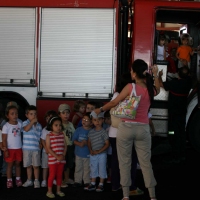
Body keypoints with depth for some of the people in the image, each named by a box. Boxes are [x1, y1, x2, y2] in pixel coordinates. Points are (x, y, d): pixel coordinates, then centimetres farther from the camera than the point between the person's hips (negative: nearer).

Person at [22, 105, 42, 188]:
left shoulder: (39, 125, 5)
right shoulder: (25, 123, -2)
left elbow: (40, 138, 9)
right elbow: (26, 129, -24)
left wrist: (40, 147, 3)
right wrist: (32, 122, -22)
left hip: (36, 149, 1)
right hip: (26, 148, -1)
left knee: (36, 166, 4)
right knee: (28, 166, 10)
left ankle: (36, 181, 15)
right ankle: (29, 180, 23)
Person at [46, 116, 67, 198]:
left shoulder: (62, 135, 4)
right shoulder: (49, 136, -9)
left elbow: (65, 146, 6)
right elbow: (48, 148, -14)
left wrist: (63, 155, -9)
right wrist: (56, 156, -18)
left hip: (61, 159, 4)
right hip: (52, 159, -4)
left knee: (60, 175, 12)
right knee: (52, 175, 0)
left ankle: (58, 190, 23)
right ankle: (49, 191, 11)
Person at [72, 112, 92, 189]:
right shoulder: (79, 130, 0)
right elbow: (74, 140, -1)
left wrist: (87, 143, -23)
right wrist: (79, 143, -18)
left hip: (88, 154, -2)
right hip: (79, 153, 3)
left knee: (87, 169, 7)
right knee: (78, 168, 12)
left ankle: (87, 182, 18)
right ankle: (77, 181, 23)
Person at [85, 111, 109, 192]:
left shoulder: (103, 132, -11)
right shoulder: (91, 132, 3)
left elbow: (107, 144, -11)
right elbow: (89, 142, 11)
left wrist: (99, 151, -16)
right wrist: (91, 150, -6)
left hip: (102, 154, -5)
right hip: (93, 154, 5)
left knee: (102, 169, 4)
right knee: (93, 169, 12)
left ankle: (101, 184, 14)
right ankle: (93, 184, 23)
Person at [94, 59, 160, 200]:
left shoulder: (130, 87, -10)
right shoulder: (151, 89, 2)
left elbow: (114, 103, -1)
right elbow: (157, 90, 29)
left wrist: (100, 110, 13)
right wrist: (156, 75, 34)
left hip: (127, 127, -3)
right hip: (143, 129, 3)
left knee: (125, 162, 7)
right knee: (146, 163, 10)